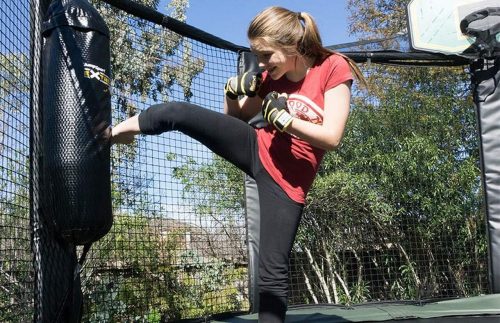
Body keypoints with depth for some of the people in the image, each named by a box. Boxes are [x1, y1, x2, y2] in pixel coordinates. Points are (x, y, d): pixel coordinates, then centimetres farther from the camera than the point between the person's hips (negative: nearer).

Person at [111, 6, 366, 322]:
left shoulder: (333, 68, -13)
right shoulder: (271, 75, 1)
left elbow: (332, 138, -18)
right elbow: (236, 117, 12)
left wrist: (281, 118, -22)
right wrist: (234, 91, -8)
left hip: (288, 181, -4)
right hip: (256, 150, 4)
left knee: (273, 271, -3)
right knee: (176, 112, -11)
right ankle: (110, 132, 12)